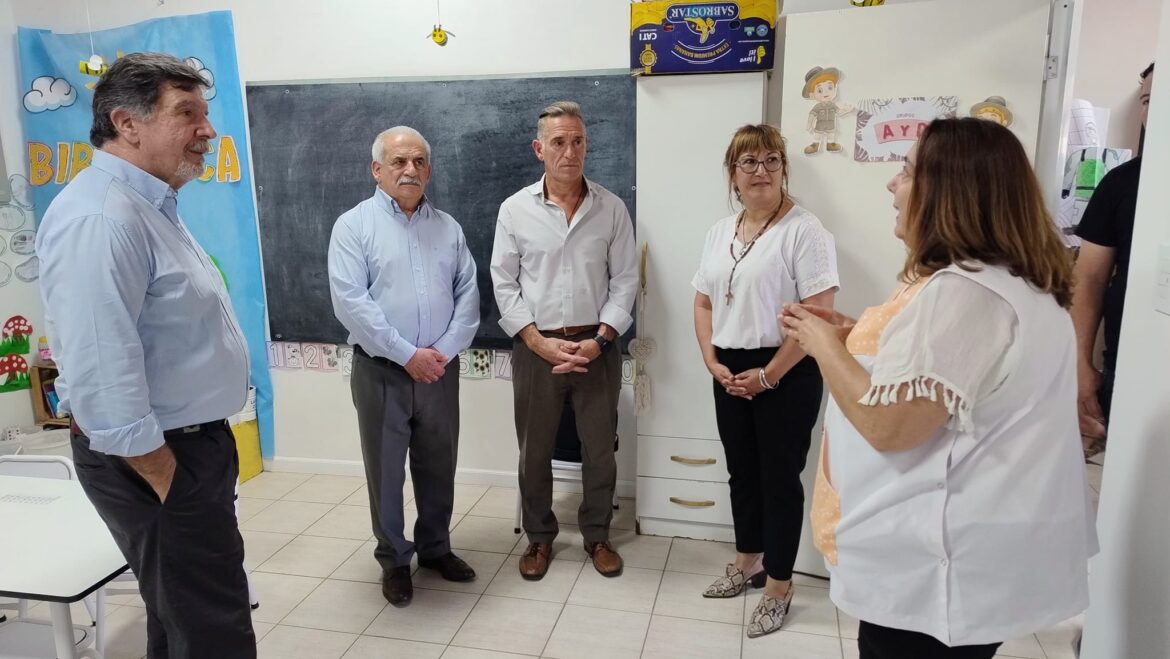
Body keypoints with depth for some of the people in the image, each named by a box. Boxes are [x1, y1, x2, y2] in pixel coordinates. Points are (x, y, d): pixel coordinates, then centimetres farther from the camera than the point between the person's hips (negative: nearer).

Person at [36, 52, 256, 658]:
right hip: (158, 458, -10)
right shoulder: (101, 217, -22)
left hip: (190, 442, 10)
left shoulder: (150, 208, 12)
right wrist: (167, 481, -21)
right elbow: (101, 374, -29)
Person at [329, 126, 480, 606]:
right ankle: (394, 559, 26)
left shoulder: (448, 227, 8)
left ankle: (435, 547, 34)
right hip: (381, 371, -3)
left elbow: (468, 295, 4)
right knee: (386, 469, 9)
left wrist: (445, 351, -9)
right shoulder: (353, 225, -4)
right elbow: (349, 302, -14)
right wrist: (408, 354, -16)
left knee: (438, 466, 14)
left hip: (440, 370, 4)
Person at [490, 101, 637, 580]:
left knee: (600, 448, 10)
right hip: (535, 347, 0)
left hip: (597, 346, 1)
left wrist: (599, 341, -10)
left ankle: (597, 536, 30)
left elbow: (625, 281, 1)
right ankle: (539, 537, 30)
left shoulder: (612, 208, 0)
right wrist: (541, 343, -11)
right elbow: (504, 285, -1)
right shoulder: (515, 209, -1)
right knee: (534, 450, 11)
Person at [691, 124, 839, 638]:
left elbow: (819, 312, -17)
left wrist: (768, 374, -17)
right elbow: (703, 303, 14)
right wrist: (712, 362, 0)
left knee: (779, 477, 5)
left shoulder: (803, 229, -11)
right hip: (730, 373, 6)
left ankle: (778, 587, 21)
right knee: (742, 472, 17)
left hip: (784, 373, -6)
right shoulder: (720, 231, 9)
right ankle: (748, 563, 36)